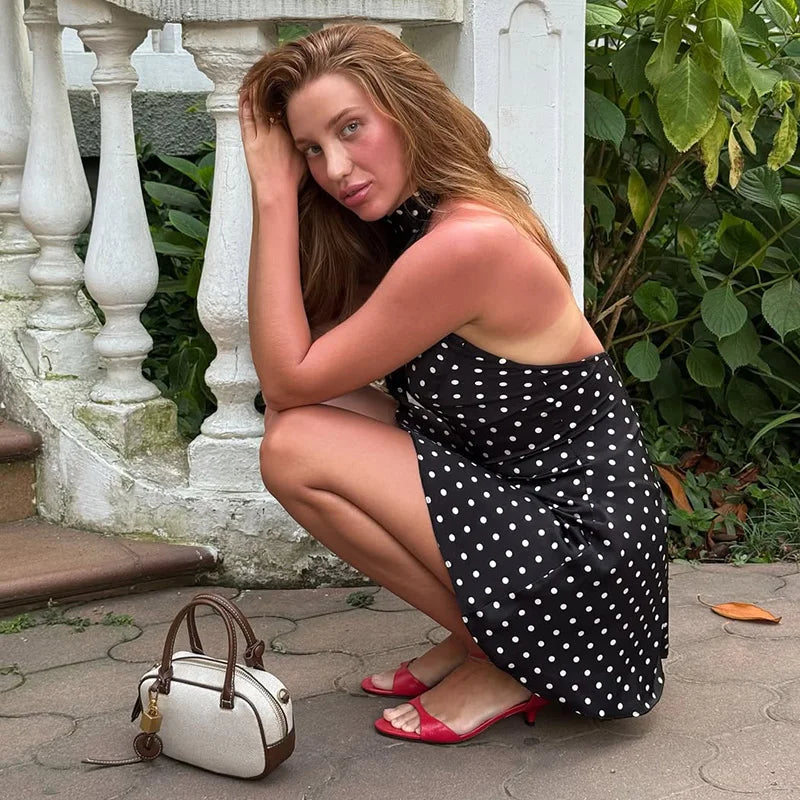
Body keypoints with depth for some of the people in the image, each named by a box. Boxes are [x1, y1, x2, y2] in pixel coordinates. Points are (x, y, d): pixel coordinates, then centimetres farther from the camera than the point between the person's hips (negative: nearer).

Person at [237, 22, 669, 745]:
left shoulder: (468, 243, -24)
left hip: (585, 545, -10)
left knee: (296, 448, -14)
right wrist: (278, 191, 2)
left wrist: (273, 195, -14)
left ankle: (502, 668, 0)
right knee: (304, 422, 4)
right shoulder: (417, 218, 7)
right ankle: (474, 638, 10)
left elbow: (289, 379, -16)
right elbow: (291, 389, 7)